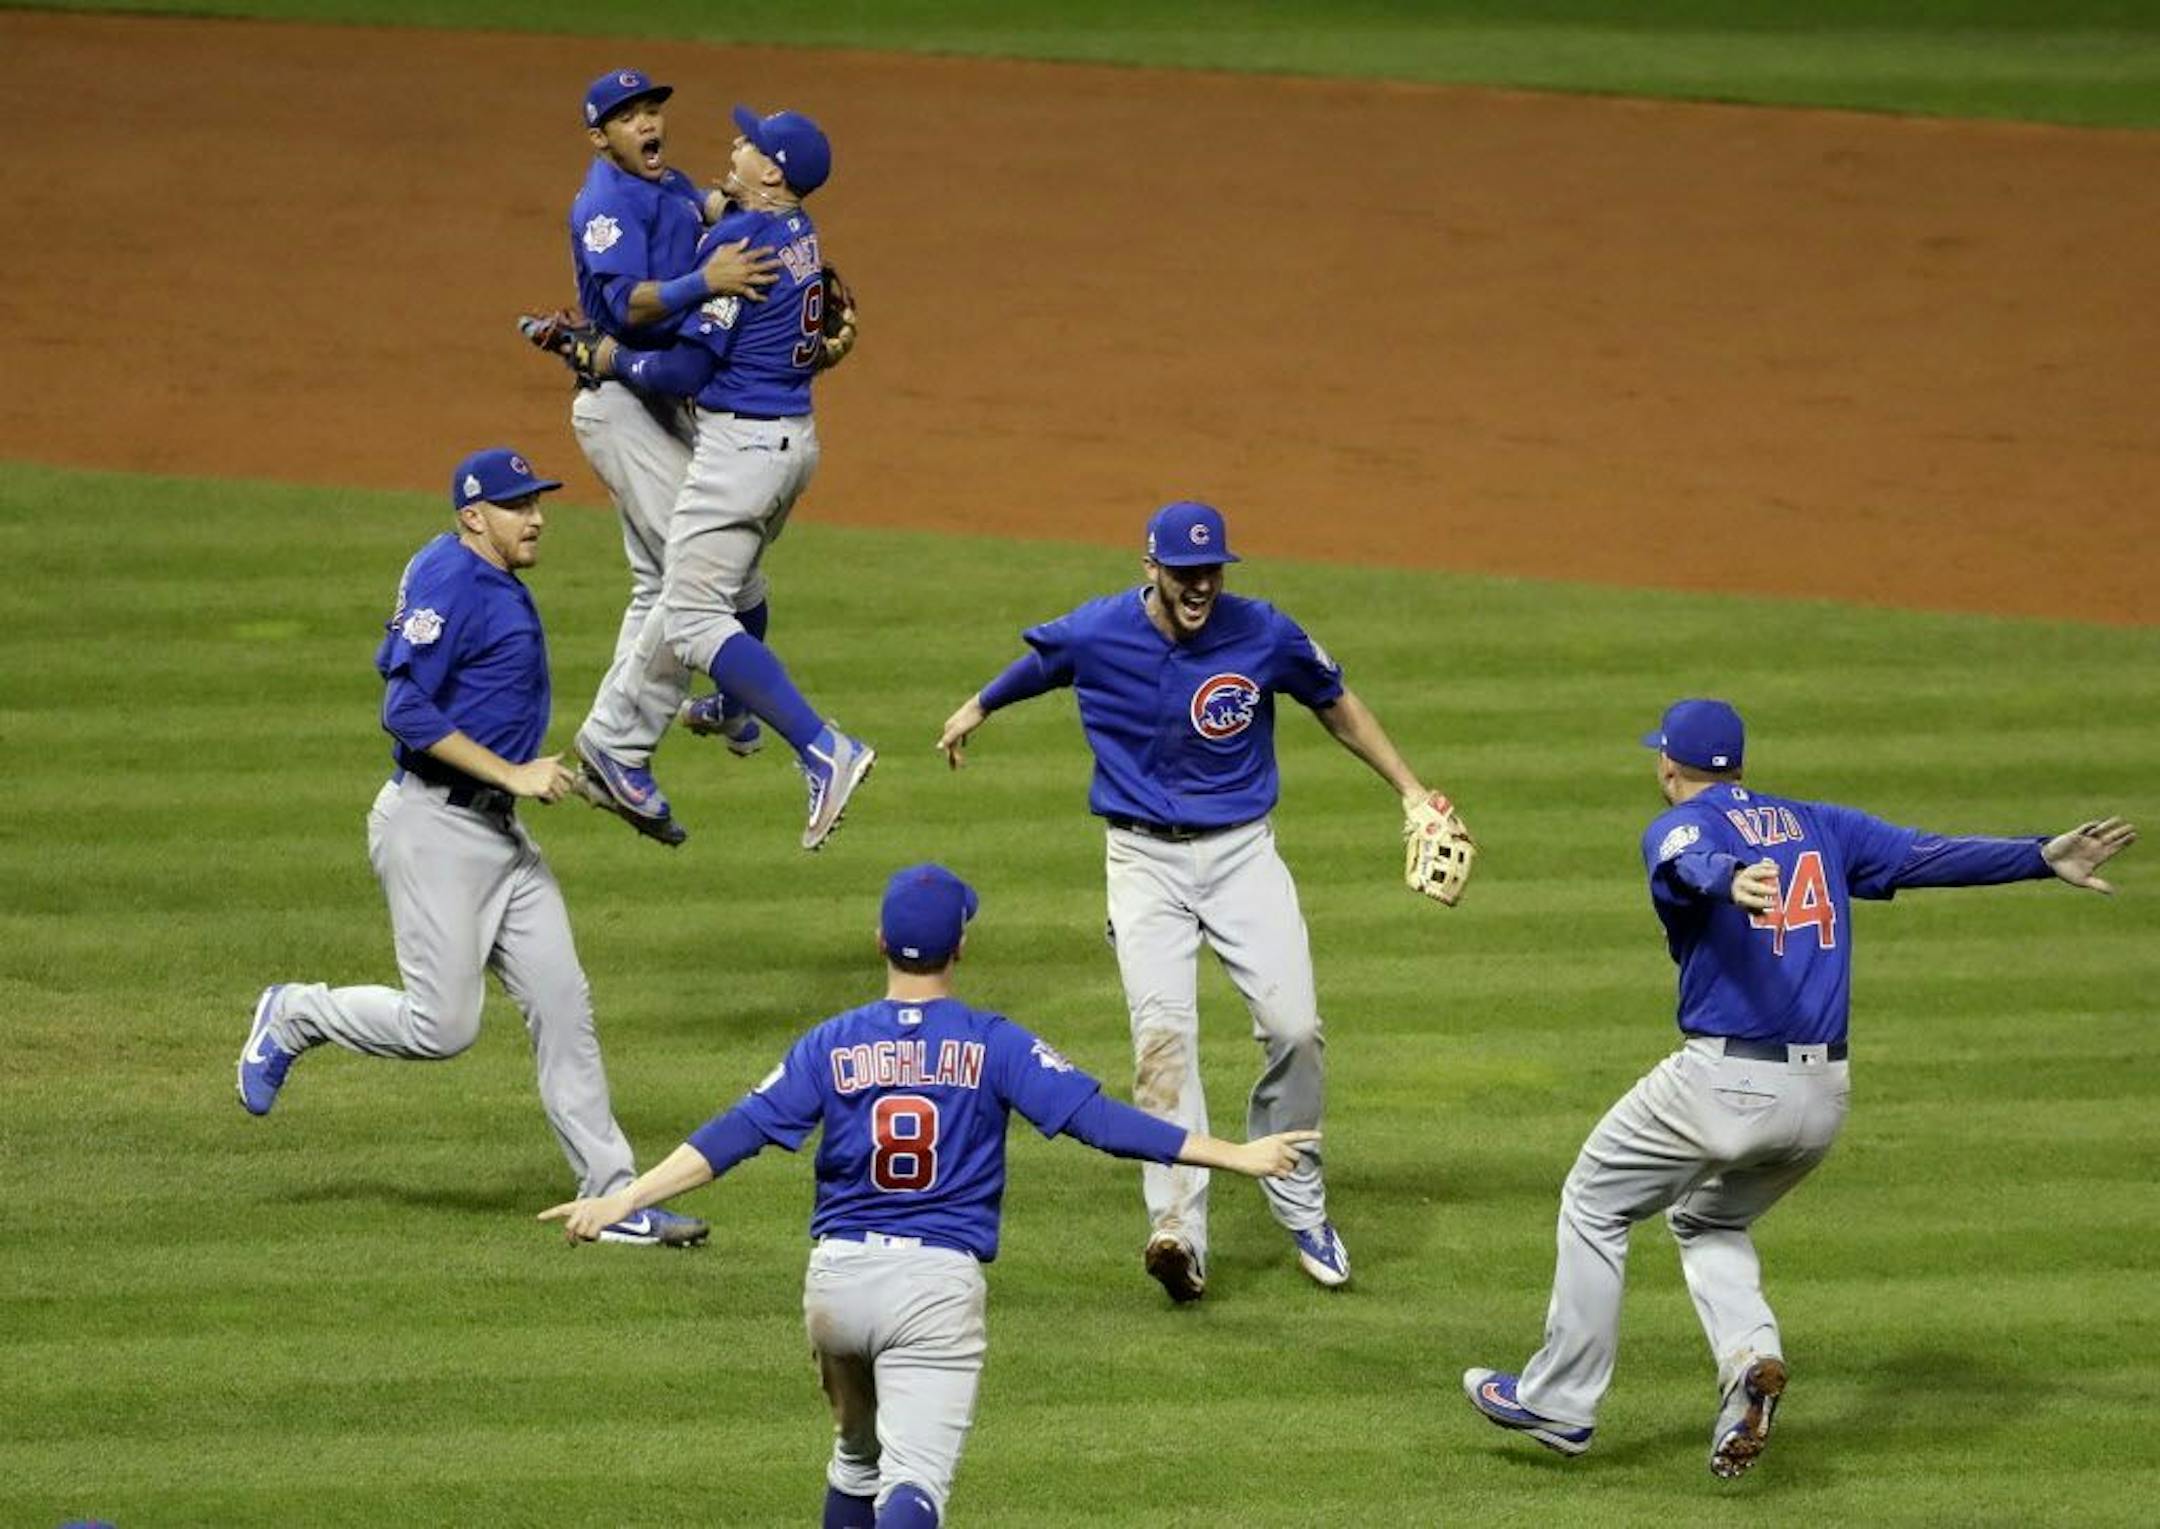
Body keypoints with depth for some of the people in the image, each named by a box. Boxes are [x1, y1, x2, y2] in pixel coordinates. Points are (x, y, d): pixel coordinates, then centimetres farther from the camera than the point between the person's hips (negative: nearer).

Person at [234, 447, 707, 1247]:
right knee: (442, 1024, -9)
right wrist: (511, 774, -22)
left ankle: (611, 1193, 4)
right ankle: (295, 1016, 16)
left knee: (562, 1004, 4)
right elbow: (407, 712, -23)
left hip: (498, 831, 10)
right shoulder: (448, 580, -16)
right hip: (433, 826, -10)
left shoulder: (497, 584, 14)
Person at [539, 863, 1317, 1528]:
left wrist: (624, 1200, -6)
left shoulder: (833, 1045, 4)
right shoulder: (993, 1045, -1)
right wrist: (1232, 1155, -5)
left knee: (858, 1454, 26)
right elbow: (1098, 1118, -7)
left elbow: (736, 1133, -4)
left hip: (836, 1279, 3)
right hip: (938, 1283, -3)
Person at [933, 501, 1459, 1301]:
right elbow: (1036, 663, 16)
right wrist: (976, 708, 33)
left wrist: (1411, 791, 7)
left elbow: (1336, 706, 8)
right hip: (1145, 859, -1)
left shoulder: (1265, 635, -9)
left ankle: (1301, 1208, 13)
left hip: (1243, 852, 1)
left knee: (1294, 1027, -10)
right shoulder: (1094, 634, -9)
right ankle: (1180, 1233, -26)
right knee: (1163, 1032, -18)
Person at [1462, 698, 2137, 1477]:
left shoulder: (1679, 829, -3)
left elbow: (1694, 863, -27)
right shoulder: (1818, 826, 15)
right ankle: (1750, 1355, 1)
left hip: (1723, 1083, -6)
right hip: (1823, 1097, 6)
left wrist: (1731, 882, -50)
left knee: (1594, 1206, 14)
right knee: (1707, 1220, 28)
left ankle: (1560, 1401, 14)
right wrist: (2044, 858, 3)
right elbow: (1925, 854, 5)